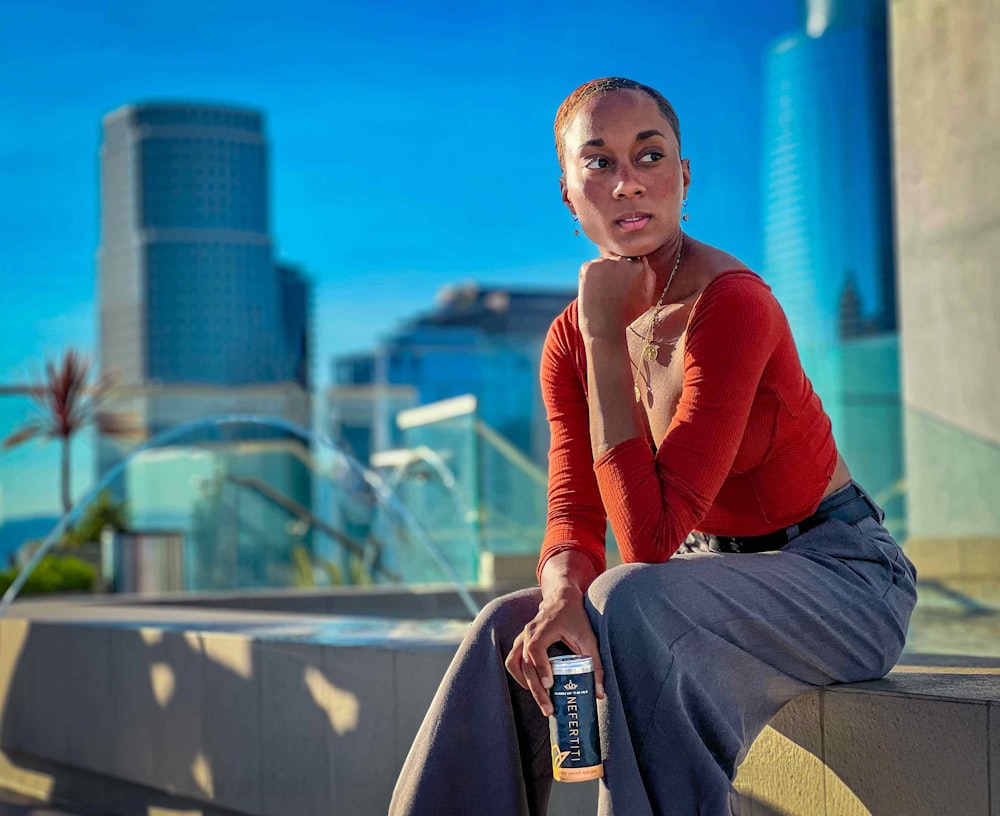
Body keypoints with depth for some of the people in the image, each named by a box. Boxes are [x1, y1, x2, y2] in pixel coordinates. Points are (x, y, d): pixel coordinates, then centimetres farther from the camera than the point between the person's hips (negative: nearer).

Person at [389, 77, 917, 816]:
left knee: (631, 602, -32)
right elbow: (573, 523, -4)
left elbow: (650, 538, -30)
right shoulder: (569, 343, -2)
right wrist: (564, 594, -29)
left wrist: (607, 337, -27)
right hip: (724, 573, 7)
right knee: (510, 628, -11)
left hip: (840, 579, -7)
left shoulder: (732, 305, -25)